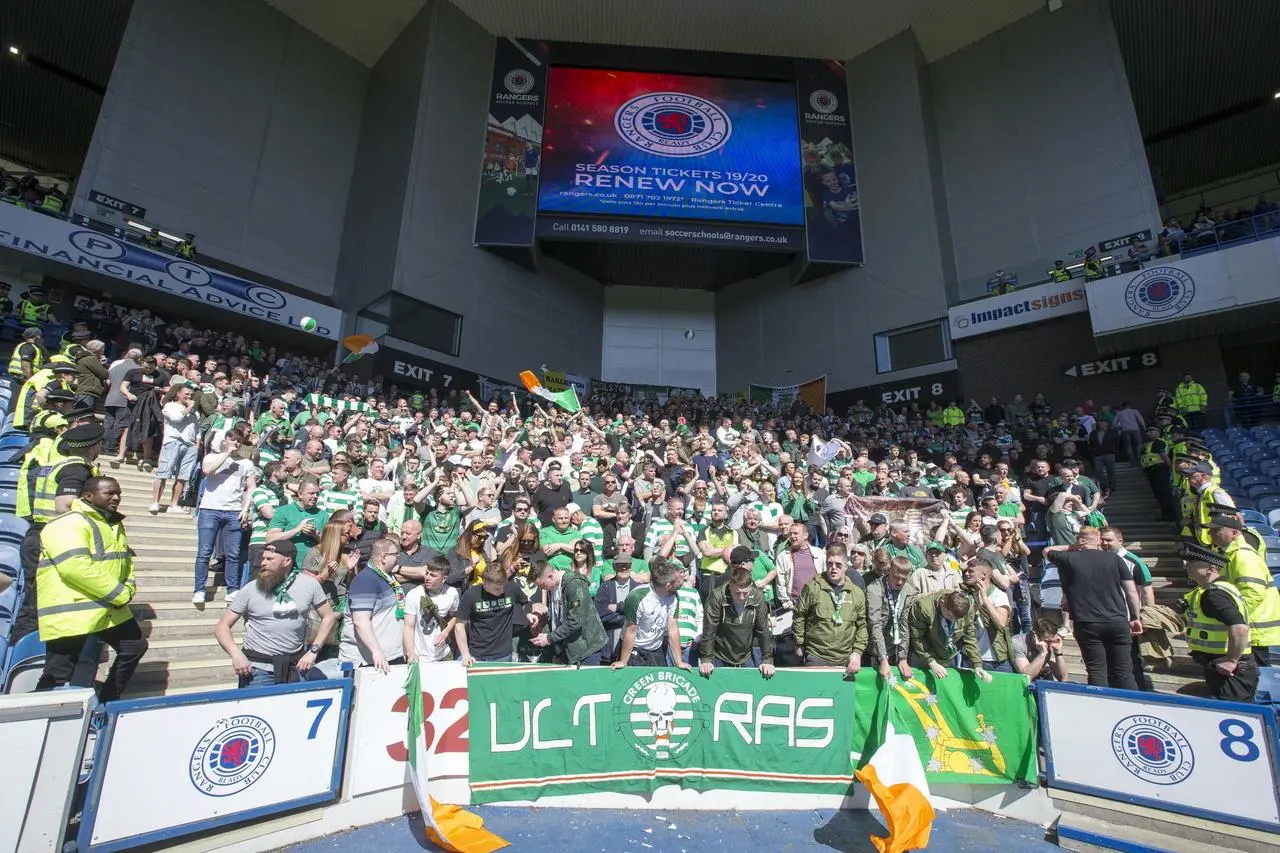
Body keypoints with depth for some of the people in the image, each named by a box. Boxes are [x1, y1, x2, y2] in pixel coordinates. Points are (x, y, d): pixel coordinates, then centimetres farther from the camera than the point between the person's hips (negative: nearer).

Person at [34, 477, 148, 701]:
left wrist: (128, 589, 2)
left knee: (135, 646, 15)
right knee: (58, 675, -3)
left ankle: (108, 700, 30)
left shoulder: (115, 524, 15)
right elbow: (76, 568, -26)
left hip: (111, 610, 9)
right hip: (70, 613, -9)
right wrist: (119, 594, -20)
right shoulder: (68, 523, -16)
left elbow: (126, 560, 21)